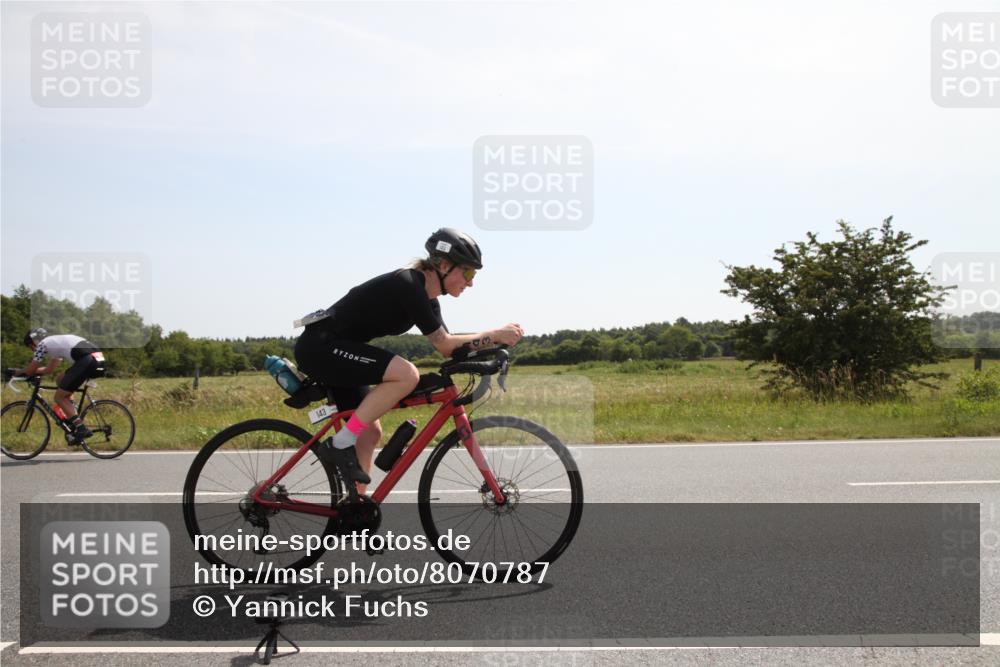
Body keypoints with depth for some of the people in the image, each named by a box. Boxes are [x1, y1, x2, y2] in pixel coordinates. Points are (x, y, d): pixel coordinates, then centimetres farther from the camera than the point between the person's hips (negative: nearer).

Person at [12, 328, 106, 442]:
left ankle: (82, 429, -6)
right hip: (98, 359, 9)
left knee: (59, 397, 3)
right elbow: (49, 369, 41)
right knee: (61, 381, 26)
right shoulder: (55, 342, 35)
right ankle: (71, 418, 21)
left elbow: (31, 370, 14)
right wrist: (26, 370, 44)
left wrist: (19, 371, 33)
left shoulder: (43, 344, 10)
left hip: (87, 360, -9)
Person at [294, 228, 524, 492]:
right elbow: (444, 344, -20)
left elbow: (447, 346, 9)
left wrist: (496, 341, -4)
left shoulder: (427, 297, 10)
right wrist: (496, 335, -15)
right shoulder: (408, 285, -19)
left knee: (370, 432, 9)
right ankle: (340, 444, -16)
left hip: (331, 351, 10)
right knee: (407, 374, -25)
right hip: (320, 347, -10)